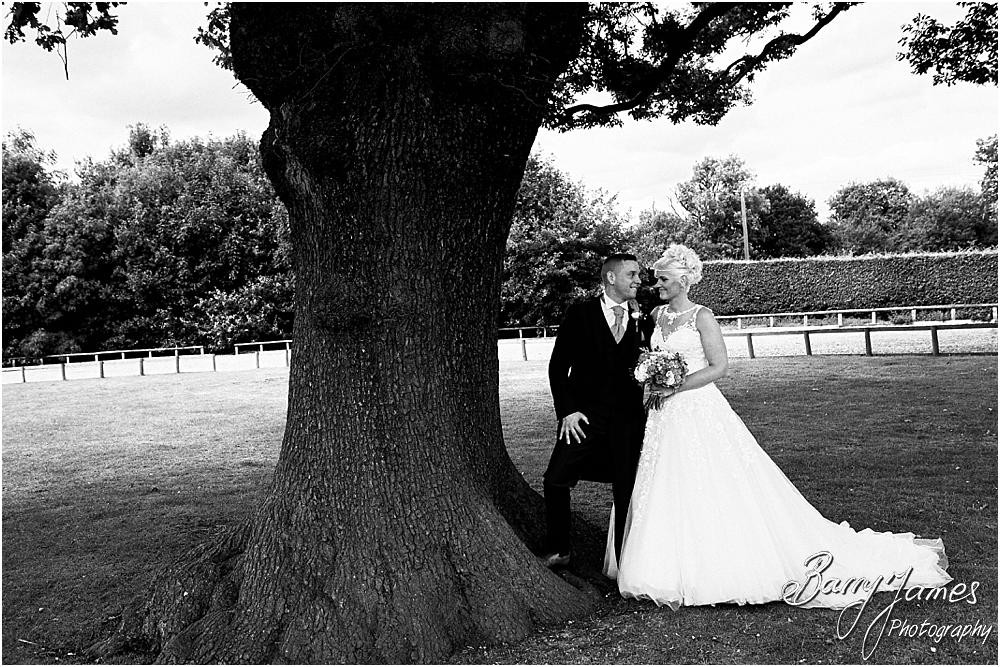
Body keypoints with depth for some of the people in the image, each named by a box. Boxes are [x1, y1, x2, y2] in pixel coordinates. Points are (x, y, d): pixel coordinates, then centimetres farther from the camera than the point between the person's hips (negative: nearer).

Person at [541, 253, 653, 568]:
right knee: (556, 481, -1)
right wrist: (567, 410, -6)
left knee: (628, 492, 4)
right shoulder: (580, 313, 0)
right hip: (584, 414, -1)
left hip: (628, 417, 2)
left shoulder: (643, 319, 6)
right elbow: (558, 365, 0)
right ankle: (559, 550, 19)